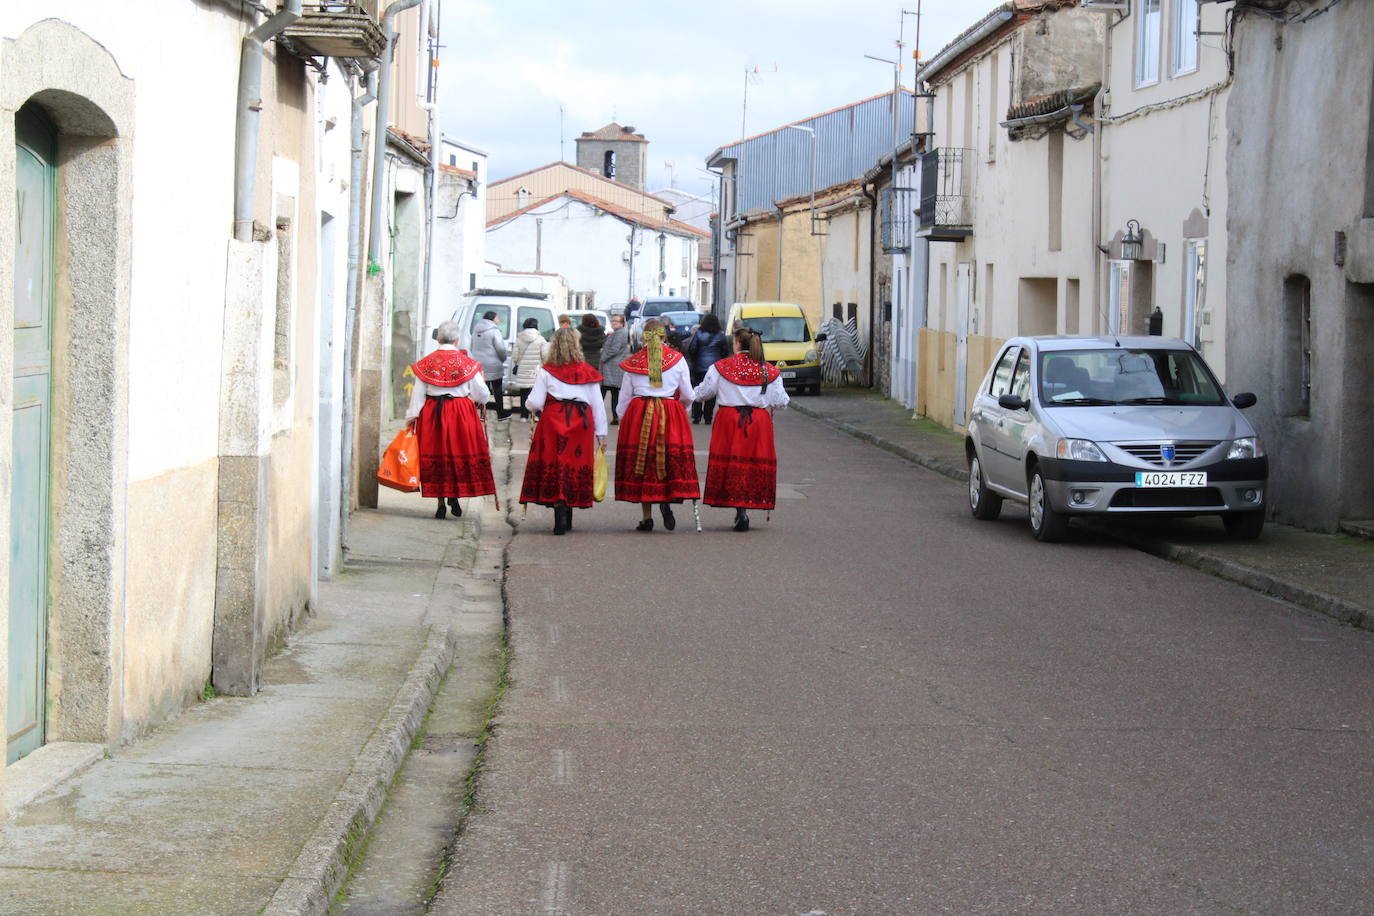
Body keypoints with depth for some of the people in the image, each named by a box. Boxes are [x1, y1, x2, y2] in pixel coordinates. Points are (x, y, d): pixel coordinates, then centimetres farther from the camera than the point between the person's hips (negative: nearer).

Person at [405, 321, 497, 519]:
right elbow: (482, 394, 0)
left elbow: (418, 394, 1)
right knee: (460, 454, 10)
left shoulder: (426, 363, -1)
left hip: (432, 414, 1)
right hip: (462, 414, -1)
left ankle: (441, 504, 7)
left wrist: (411, 417, 7)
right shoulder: (467, 363, -4)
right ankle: (454, 497, 1)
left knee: (435, 457, 7)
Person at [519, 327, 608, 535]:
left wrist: (530, 404, 22)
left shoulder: (546, 372, -1)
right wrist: (601, 432, 12)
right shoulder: (588, 372, 4)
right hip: (581, 423, 2)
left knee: (554, 465, 0)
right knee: (576, 463, 10)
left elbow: (535, 403, -2)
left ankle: (560, 515, -14)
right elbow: (597, 404, 6)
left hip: (553, 420, -2)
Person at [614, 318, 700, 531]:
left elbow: (624, 398, 8)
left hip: (638, 415, 1)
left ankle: (647, 517, 5)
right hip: (670, 417, -1)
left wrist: (622, 418, 23)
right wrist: (681, 405, 29)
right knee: (673, 457, 4)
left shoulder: (633, 362, 4)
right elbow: (688, 396, 8)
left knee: (641, 459, 6)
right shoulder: (677, 359, 3)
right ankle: (667, 501, -22)